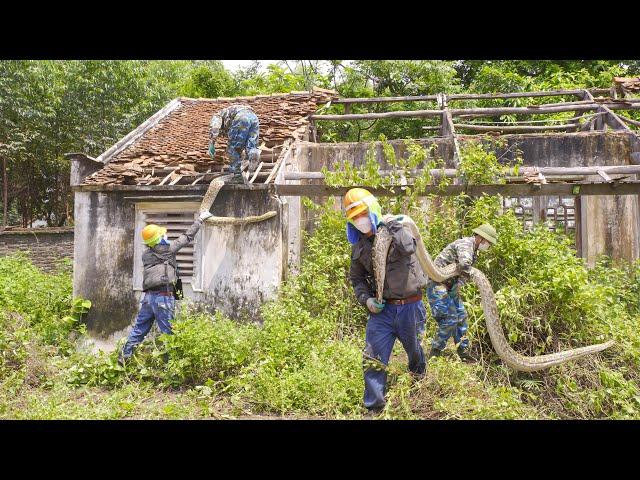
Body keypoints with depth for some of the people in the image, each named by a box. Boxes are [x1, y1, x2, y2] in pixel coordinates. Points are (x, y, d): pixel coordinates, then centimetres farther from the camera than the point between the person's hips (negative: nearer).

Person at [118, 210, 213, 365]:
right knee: (168, 332, 0)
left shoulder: (146, 254, 12)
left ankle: (124, 356, 19)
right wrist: (200, 219, 12)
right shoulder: (167, 249, -3)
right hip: (163, 296, -7)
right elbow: (187, 237, 4)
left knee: (139, 328, 15)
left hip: (149, 296, 7)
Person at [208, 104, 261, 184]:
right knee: (251, 147, 8)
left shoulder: (217, 116, 28)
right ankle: (253, 154, -27)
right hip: (253, 117, 6)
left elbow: (214, 127, 2)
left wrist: (211, 144, -4)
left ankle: (237, 176, 7)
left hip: (241, 118, -6)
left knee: (232, 149, 8)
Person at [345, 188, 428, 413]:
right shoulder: (359, 247, 5)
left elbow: (409, 248, -31)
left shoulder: (395, 230, -8)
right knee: (373, 360, -3)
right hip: (381, 309, 3)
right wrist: (366, 298, -2)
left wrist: (392, 225, -27)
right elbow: (357, 279, 15)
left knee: (414, 352, 18)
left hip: (409, 306, -3)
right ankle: (374, 408, 10)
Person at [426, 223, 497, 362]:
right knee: (450, 319, -10)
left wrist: (459, 283, -3)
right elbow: (465, 264, -37)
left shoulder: (473, 250, 14)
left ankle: (463, 352, 23)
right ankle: (434, 353, 2)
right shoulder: (466, 244, -18)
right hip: (438, 284, -10)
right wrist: (461, 282, -22)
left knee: (461, 316, 12)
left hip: (450, 286, 10)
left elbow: (467, 268, 15)